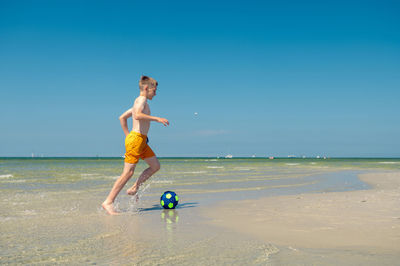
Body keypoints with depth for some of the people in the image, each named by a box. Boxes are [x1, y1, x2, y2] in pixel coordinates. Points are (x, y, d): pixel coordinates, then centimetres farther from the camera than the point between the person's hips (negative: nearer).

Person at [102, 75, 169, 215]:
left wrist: (128, 134, 25)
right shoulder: (142, 99, -8)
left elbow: (122, 117, 27)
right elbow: (138, 115, -29)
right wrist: (156, 118, -24)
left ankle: (134, 188, 14)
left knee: (155, 166, 13)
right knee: (128, 172, -10)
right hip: (136, 139, -10)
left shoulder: (139, 102, 21)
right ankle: (108, 202, -6)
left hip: (141, 141, 10)